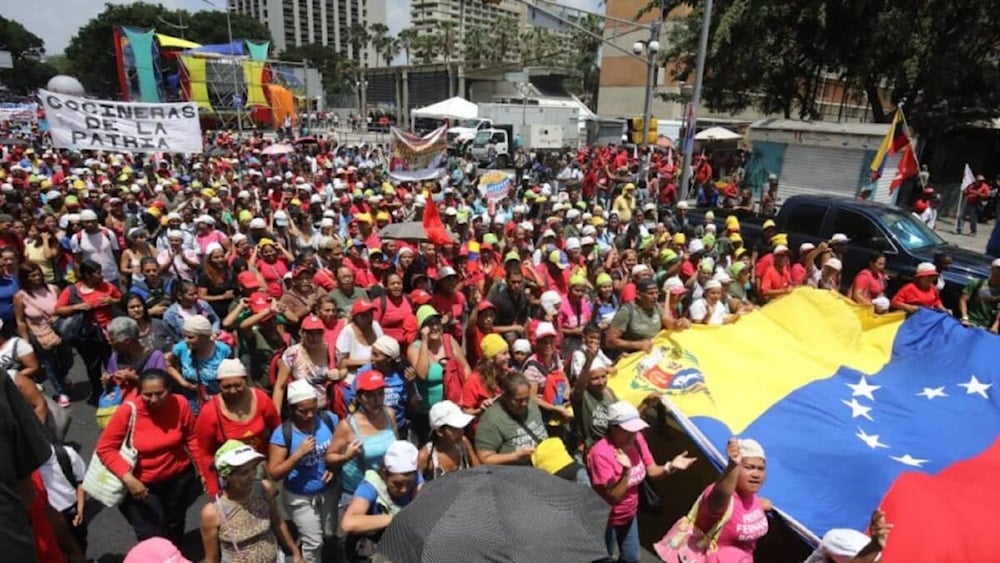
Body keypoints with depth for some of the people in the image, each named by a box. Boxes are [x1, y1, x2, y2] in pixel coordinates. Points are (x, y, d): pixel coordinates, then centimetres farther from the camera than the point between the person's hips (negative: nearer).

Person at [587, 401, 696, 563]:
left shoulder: (636, 439, -12)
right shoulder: (601, 453, -33)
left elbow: (652, 471, -4)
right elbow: (613, 498, -32)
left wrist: (670, 467, -24)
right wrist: (626, 471, -46)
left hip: (629, 514, 7)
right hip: (607, 519, -7)